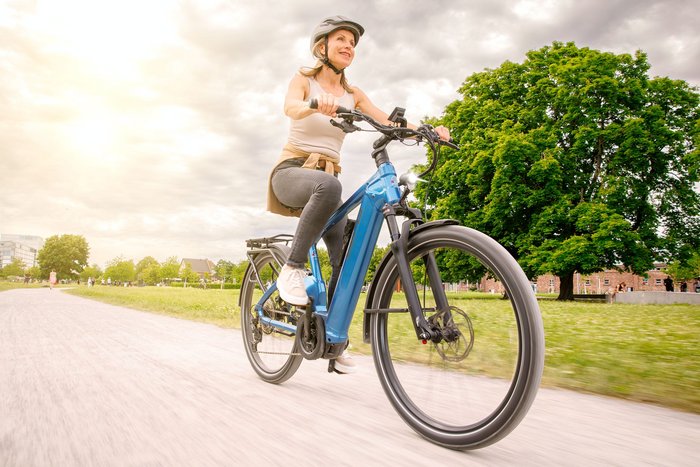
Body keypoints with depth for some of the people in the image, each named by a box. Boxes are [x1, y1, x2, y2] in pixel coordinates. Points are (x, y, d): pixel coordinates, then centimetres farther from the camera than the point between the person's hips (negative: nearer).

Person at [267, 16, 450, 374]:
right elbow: (290, 107, -22)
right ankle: (292, 267, -28)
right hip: (291, 171, -5)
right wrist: (316, 104, -45)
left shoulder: (352, 94, 13)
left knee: (347, 261, -8)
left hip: (327, 180, 5)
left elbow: (389, 123, 0)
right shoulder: (303, 80, 2)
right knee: (329, 185, -41)